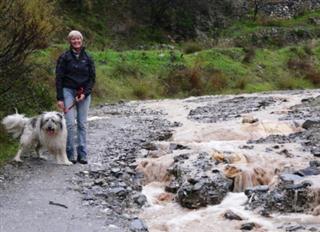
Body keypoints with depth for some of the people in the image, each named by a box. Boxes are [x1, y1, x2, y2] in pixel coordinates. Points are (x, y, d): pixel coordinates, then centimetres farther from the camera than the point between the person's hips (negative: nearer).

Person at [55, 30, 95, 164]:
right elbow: (59, 78, -2)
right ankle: (70, 154, -1)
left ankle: (82, 154, 7)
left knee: (82, 124, 3)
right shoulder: (64, 57, 1)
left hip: (84, 93, 3)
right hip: (68, 91, -2)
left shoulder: (87, 58, 8)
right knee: (70, 123, -9)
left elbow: (92, 78, 8)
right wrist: (60, 98, -8)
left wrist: (85, 93, -7)